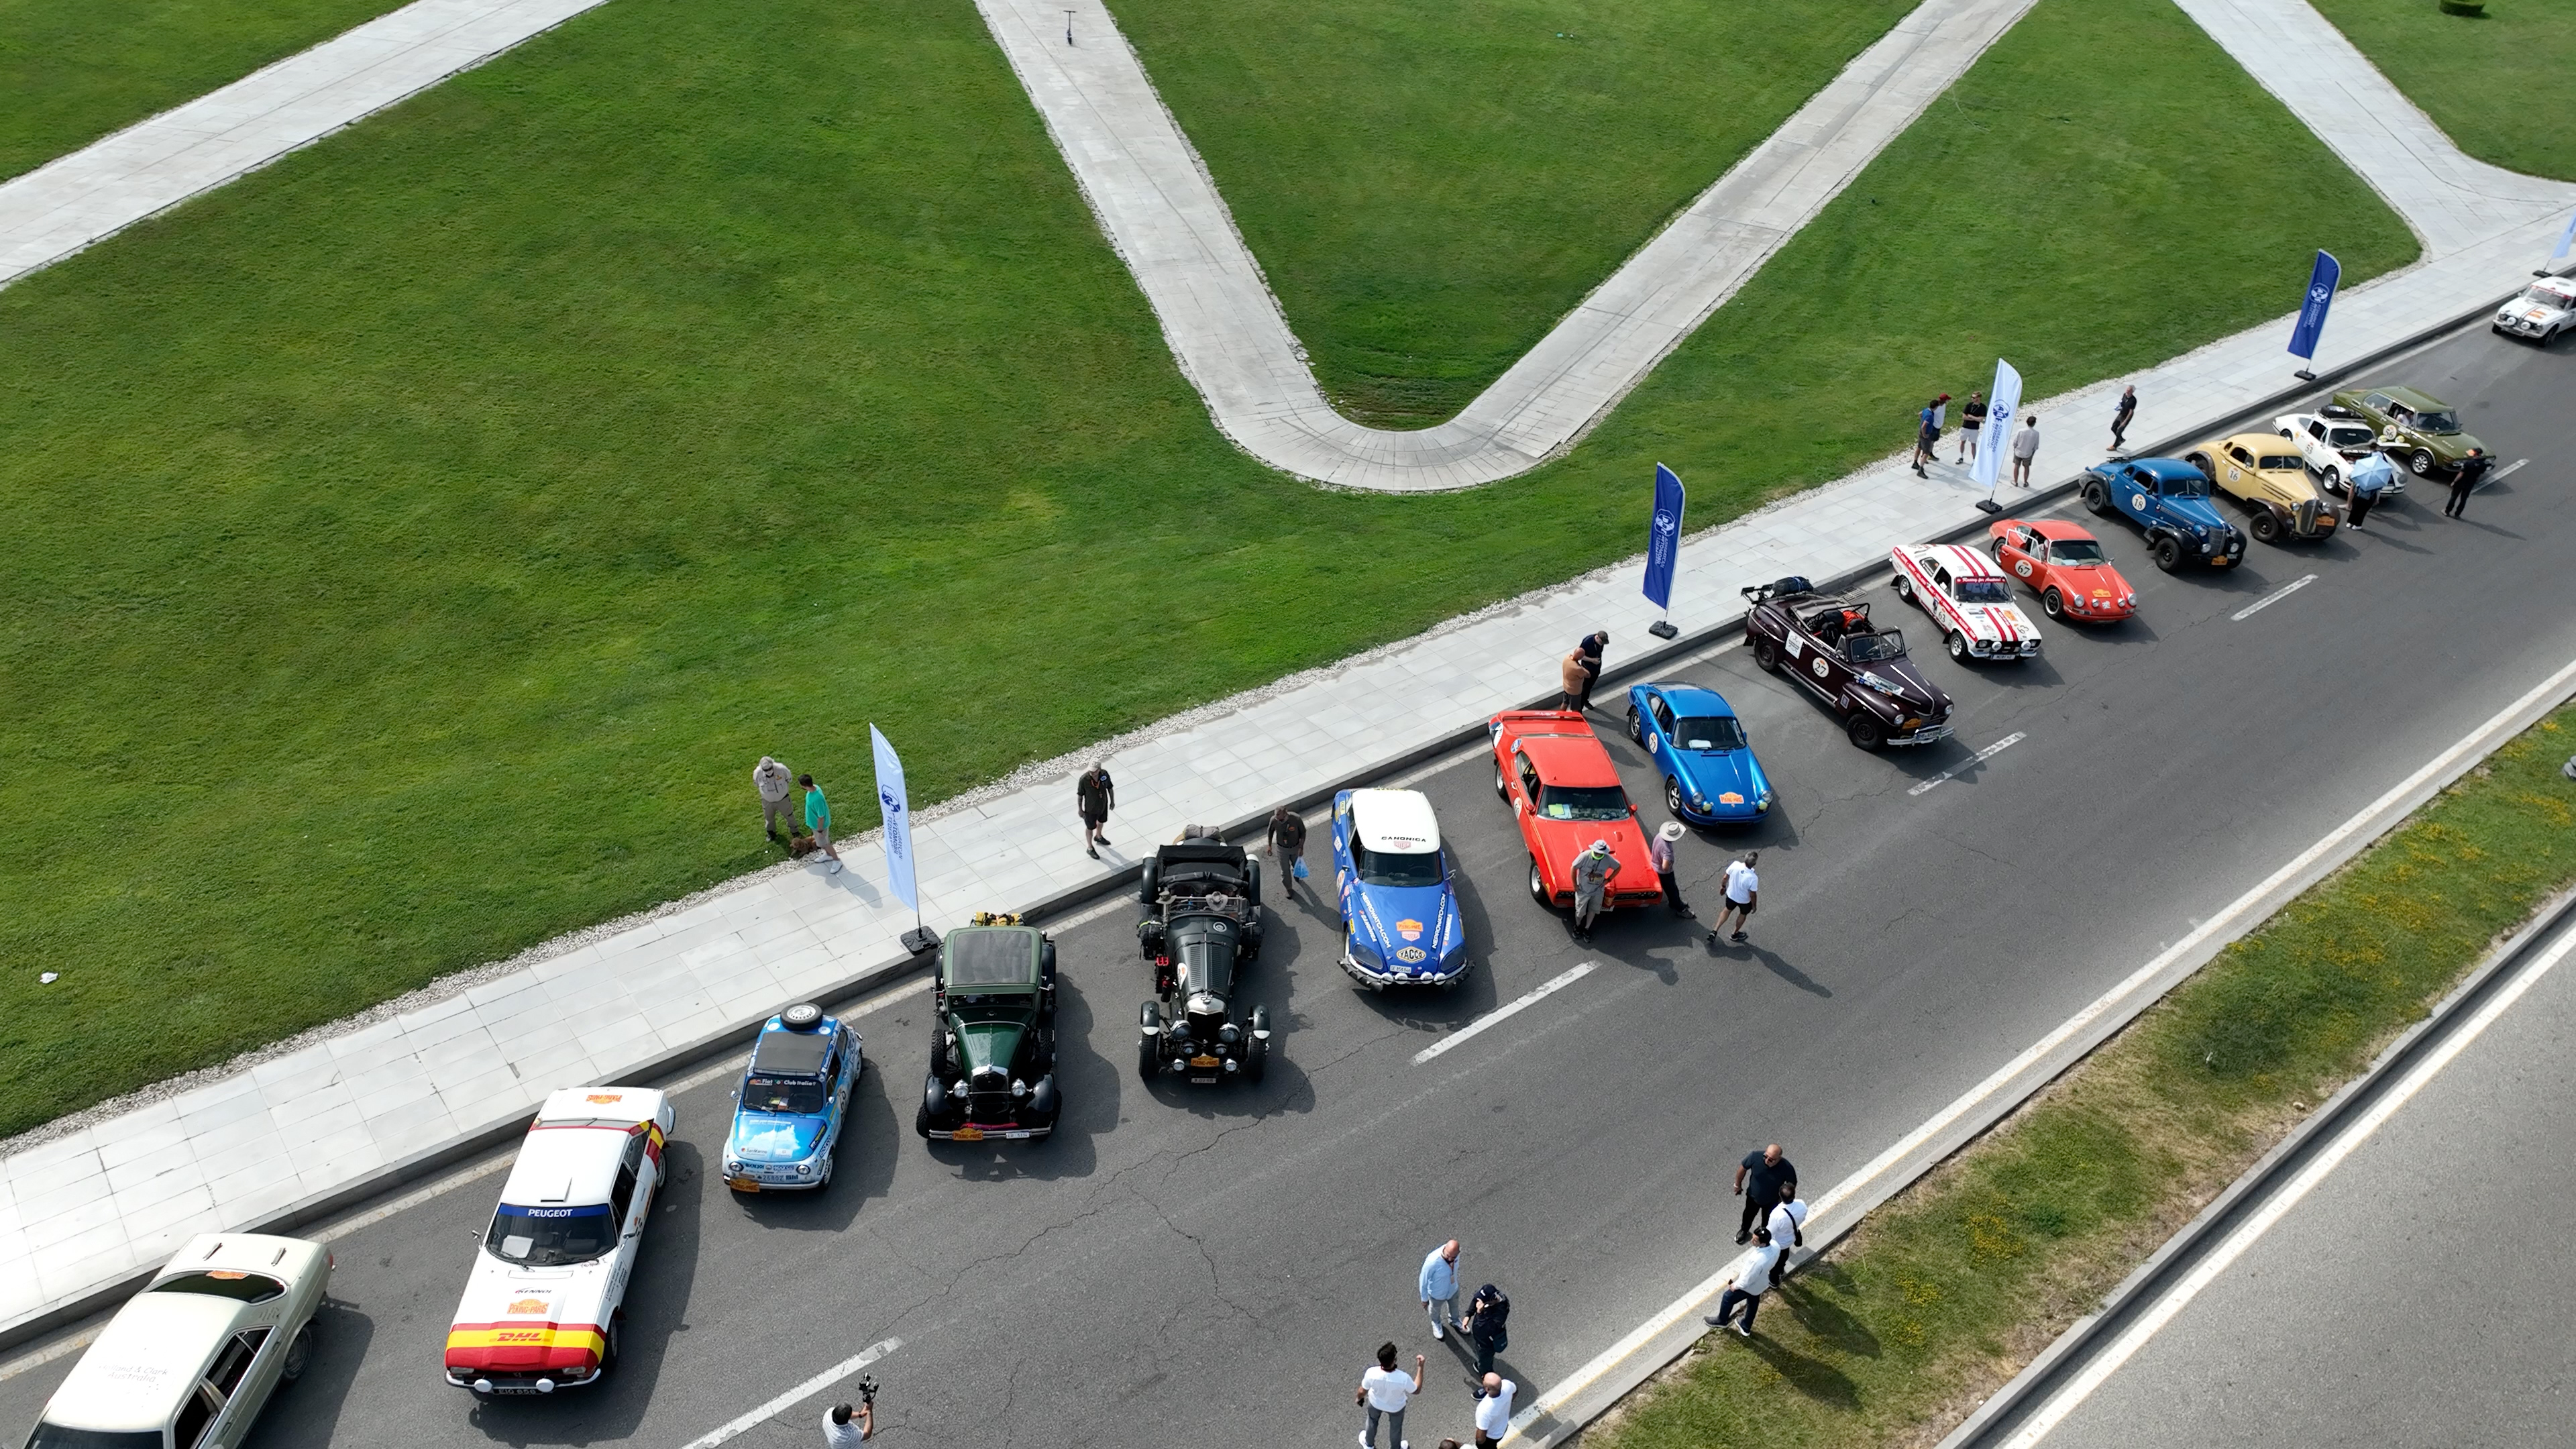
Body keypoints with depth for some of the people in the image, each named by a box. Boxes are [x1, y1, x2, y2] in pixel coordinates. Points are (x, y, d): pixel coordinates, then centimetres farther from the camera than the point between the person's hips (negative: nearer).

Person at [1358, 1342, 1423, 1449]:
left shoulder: (1371, 1373, -39)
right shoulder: (1403, 1378, -42)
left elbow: (1363, 1391, -17)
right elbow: (1416, 1390, -19)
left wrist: (1358, 1398, 6)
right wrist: (1420, 1367, -19)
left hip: (1376, 1403, 1)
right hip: (1396, 1407, -1)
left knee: (1372, 1422, 34)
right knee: (1396, 1427, 31)